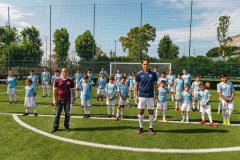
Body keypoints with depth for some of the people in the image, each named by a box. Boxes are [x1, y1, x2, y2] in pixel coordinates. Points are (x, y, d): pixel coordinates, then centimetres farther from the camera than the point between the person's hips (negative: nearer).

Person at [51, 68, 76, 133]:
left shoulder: (70, 80, 3)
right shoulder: (57, 80, 0)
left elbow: (73, 90, 10)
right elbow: (55, 90, 3)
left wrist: (74, 98, 4)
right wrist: (55, 99, 0)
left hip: (67, 100, 1)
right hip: (59, 99, -1)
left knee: (67, 114, 7)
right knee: (57, 114, 5)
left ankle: (66, 126, 19)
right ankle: (55, 127, 15)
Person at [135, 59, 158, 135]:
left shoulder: (153, 73, 1)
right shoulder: (139, 74, 1)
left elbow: (155, 84, 7)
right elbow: (137, 85, 6)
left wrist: (156, 94, 0)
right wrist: (136, 95, 0)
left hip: (150, 96, 0)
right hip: (141, 96, 0)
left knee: (151, 112, 4)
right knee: (141, 112, 6)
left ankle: (151, 128, 18)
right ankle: (141, 127, 21)